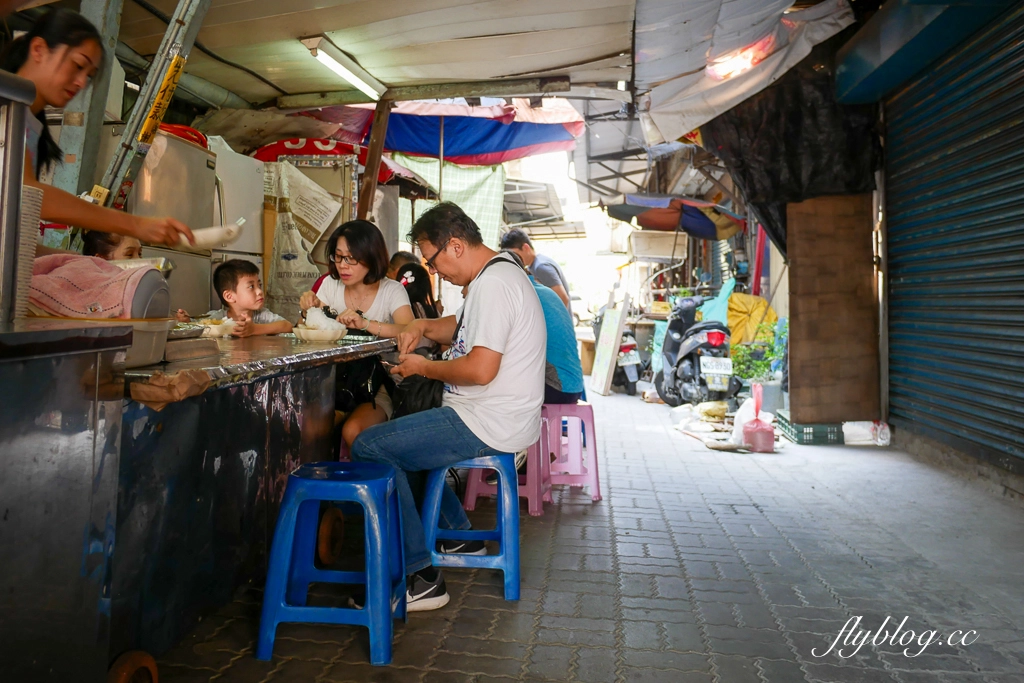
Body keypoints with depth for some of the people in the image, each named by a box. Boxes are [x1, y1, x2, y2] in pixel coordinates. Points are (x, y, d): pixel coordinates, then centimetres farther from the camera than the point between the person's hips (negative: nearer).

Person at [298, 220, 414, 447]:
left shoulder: (392, 291, -8)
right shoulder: (330, 285, 5)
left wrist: (366, 324, -40)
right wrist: (310, 311, -11)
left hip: (379, 388, -3)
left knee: (352, 430, -29)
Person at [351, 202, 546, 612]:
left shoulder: (494, 283, -20)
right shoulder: (497, 274, 14)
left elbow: (481, 369, -27)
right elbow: (461, 328, 27)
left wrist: (425, 368, -11)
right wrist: (423, 326, 8)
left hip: (487, 425, -11)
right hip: (495, 418, 11)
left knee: (369, 448, -13)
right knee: (403, 439, 29)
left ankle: (420, 577, -8)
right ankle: (459, 535, 31)